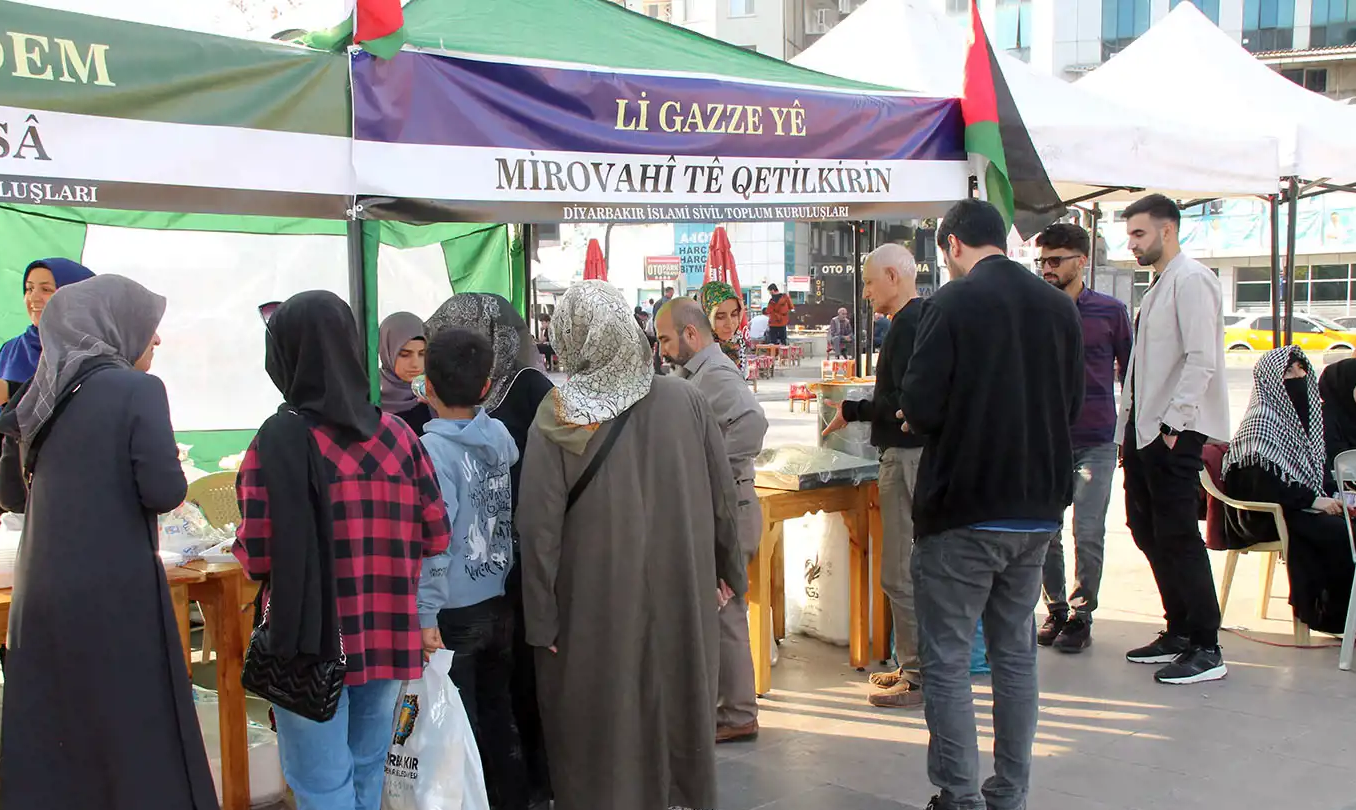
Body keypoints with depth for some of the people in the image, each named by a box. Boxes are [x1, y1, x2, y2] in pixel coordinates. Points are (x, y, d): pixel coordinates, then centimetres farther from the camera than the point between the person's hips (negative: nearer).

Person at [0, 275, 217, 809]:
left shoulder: (45, 395, 8)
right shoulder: (137, 390, -11)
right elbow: (164, 492, -17)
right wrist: (169, 469, 4)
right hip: (115, 594, -6)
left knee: (48, 745, 13)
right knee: (137, 737, 4)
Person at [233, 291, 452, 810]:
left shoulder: (280, 437, -14)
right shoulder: (396, 433, -2)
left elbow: (257, 556, -16)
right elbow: (436, 536, 1)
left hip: (311, 640, -4)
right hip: (386, 639, 4)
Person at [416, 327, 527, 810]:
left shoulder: (430, 449, -18)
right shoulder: (501, 436, -1)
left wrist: (425, 615, -20)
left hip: (455, 613, -6)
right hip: (501, 604, 6)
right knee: (501, 716, 19)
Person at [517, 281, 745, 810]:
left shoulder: (556, 417, -13)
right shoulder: (684, 399, -6)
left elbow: (540, 527, -13)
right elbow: (722, 495, 0)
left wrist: (541, 619, -5)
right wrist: (728, 569, 14)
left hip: (595, 603, -2)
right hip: (680, 596, 3)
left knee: (602, 722, 11)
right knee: (678, 712, 19)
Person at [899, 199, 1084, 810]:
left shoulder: (953, 303, -12)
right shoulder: (1058, 305, 6)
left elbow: (920, 407, -16)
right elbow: (1073, 403, 12)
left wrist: (914, 416, 5)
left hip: (964, 512, -6)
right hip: (1038, 508, 7)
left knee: (946, 660, 3)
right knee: (1016, 653, 16)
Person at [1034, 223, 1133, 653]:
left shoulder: (1110, 311, 3)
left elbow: (1130, 372, 9)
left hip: (1095, 441, -2)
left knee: (1088, 533, -1)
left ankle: (1081, 614, 12)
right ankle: (1056, 609, 20)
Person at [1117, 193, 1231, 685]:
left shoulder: (1190, 279, -10)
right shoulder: (1158, 286, 18)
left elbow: (1202, 359, -19)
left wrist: (1173, 423, -20)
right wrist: (1127, 429, 16)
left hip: (1175, 433, -10)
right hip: (1145, 430, 10)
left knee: (1177, 536, -7)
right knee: (1147, 531, 14)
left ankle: (1205, 649, 2)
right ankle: (1179, 632, 25)